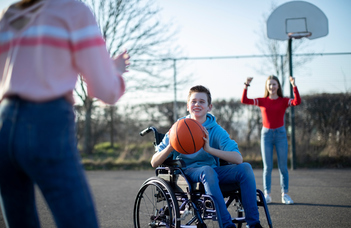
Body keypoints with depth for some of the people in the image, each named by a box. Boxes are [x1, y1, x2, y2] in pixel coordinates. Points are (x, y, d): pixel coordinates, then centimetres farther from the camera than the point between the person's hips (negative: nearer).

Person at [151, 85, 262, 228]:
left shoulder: (216, 130, -1)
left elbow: (238, 159, -17)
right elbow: (154, 163, -4)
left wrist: (209, 149, -31)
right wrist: (170, 147, -24)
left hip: (212, 171, 3)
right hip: (187, 173, -2)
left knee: (245, 168, -21)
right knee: (207, 170, -36)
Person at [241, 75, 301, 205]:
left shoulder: (283, 101, 2)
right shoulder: (262, 101, 4)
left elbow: (297, 102, -17)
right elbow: (244, 101, -3)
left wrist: (294, 85, -22)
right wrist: (246, 86, -11)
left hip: (280, 133, 0)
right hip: (266, 134, 1)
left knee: (283, 166, 2)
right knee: (267, 167, 2)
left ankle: (285, 194, 8)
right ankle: (267, 194, 7)